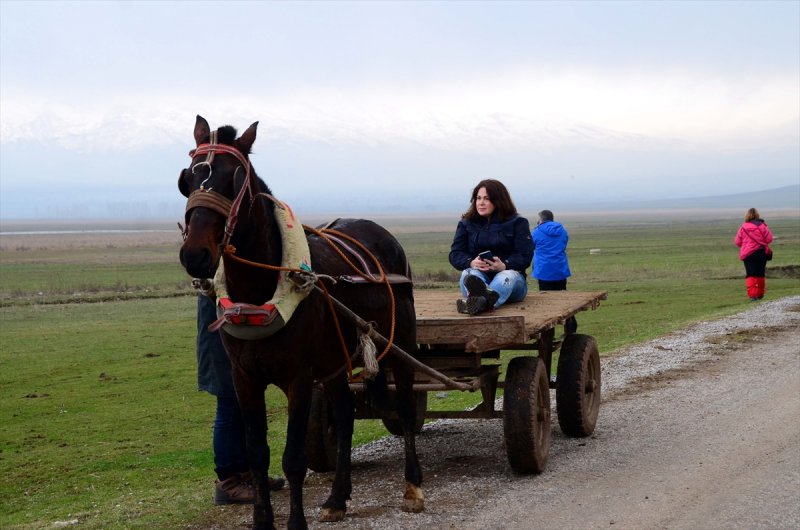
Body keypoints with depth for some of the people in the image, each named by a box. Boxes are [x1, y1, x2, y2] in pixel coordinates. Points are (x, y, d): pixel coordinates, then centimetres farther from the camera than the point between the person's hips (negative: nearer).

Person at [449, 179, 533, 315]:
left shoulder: (517, 222, 6)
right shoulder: (466, 223, 13)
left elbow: (525, 256, -5)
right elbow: (455, 254, 3)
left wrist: (504, 265, -26)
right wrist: (471, 263, -21)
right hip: (478, 274, 2)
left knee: (508, 276, -37)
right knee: (468, 273, -32)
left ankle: (481, 302, -75)